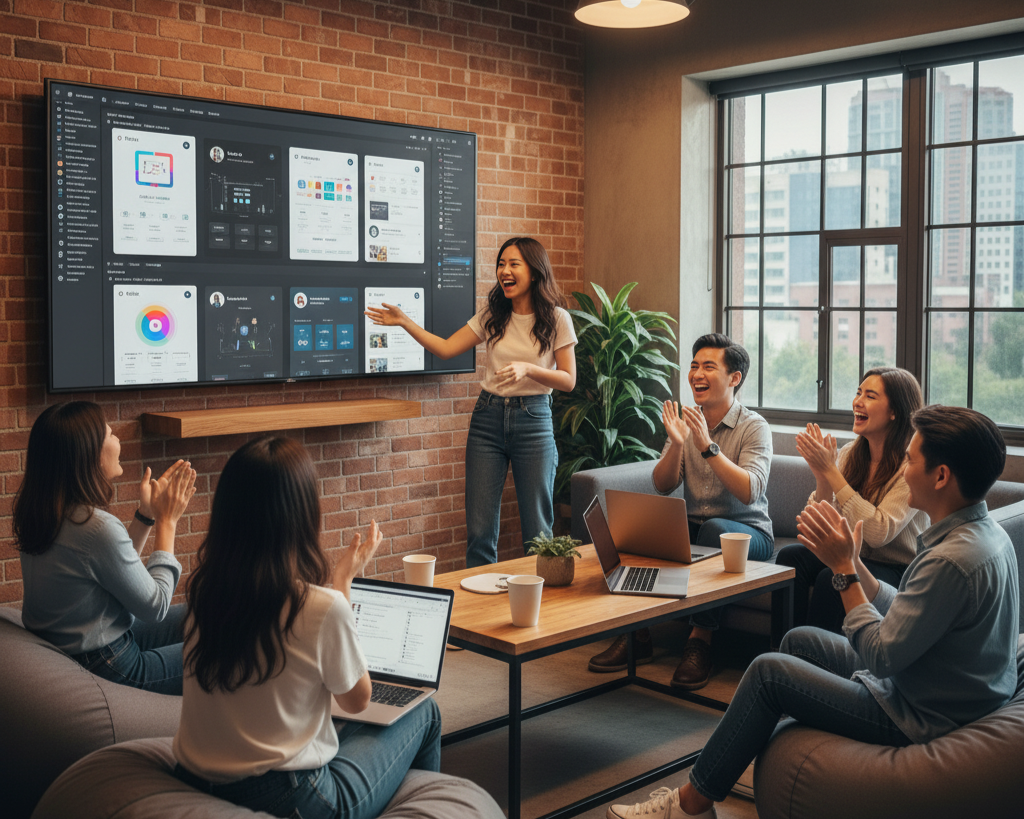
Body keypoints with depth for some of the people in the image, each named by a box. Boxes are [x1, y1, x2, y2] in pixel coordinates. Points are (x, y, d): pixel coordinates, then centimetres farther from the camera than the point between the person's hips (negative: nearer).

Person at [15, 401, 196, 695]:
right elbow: (155, 607, -17)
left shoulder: (40, 512, -2)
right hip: (108, 669, -9)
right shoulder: (98, 527, -31)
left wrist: (146, 514, 2)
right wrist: (167, 521, -9)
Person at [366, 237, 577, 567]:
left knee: (537, 531, 3)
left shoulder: (556, 319, -3)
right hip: (488, 417, 3)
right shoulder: (493, 315, 6)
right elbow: (446, 348, 3)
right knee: (479, 528, 3)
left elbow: (568, 380, -4)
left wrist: (527, 369, -19)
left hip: (533, 420, -3)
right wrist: (405, 322, -5)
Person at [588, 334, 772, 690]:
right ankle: (637, 633, -16)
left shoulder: (754, 427, -8)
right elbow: (662, 487, 0)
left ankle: (701, 640, -27)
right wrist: (676, 444, -17)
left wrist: (708, 447, -29)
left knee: (715, 530, -37)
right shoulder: (686, 421, 7)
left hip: (747, 532, -4)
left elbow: (750, 492, -22)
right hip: (693, 526, 5)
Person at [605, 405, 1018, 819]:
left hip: (920, 717, -10)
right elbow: (898, 613, 6)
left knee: (768, 671, -5)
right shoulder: (984, 532, 2)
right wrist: (852, 563, -5)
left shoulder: (953, 560, -31)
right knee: (799, 640, 18)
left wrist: (843, 569, -18)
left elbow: (881, 655, -25)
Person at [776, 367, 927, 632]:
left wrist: (830, 471, -27)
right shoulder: (850, 454, 2)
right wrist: (822, 476, -19)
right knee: (790, 556, -20)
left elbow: (878, 533, -27)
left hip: (897, 570, -6)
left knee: (832, 578, -31)